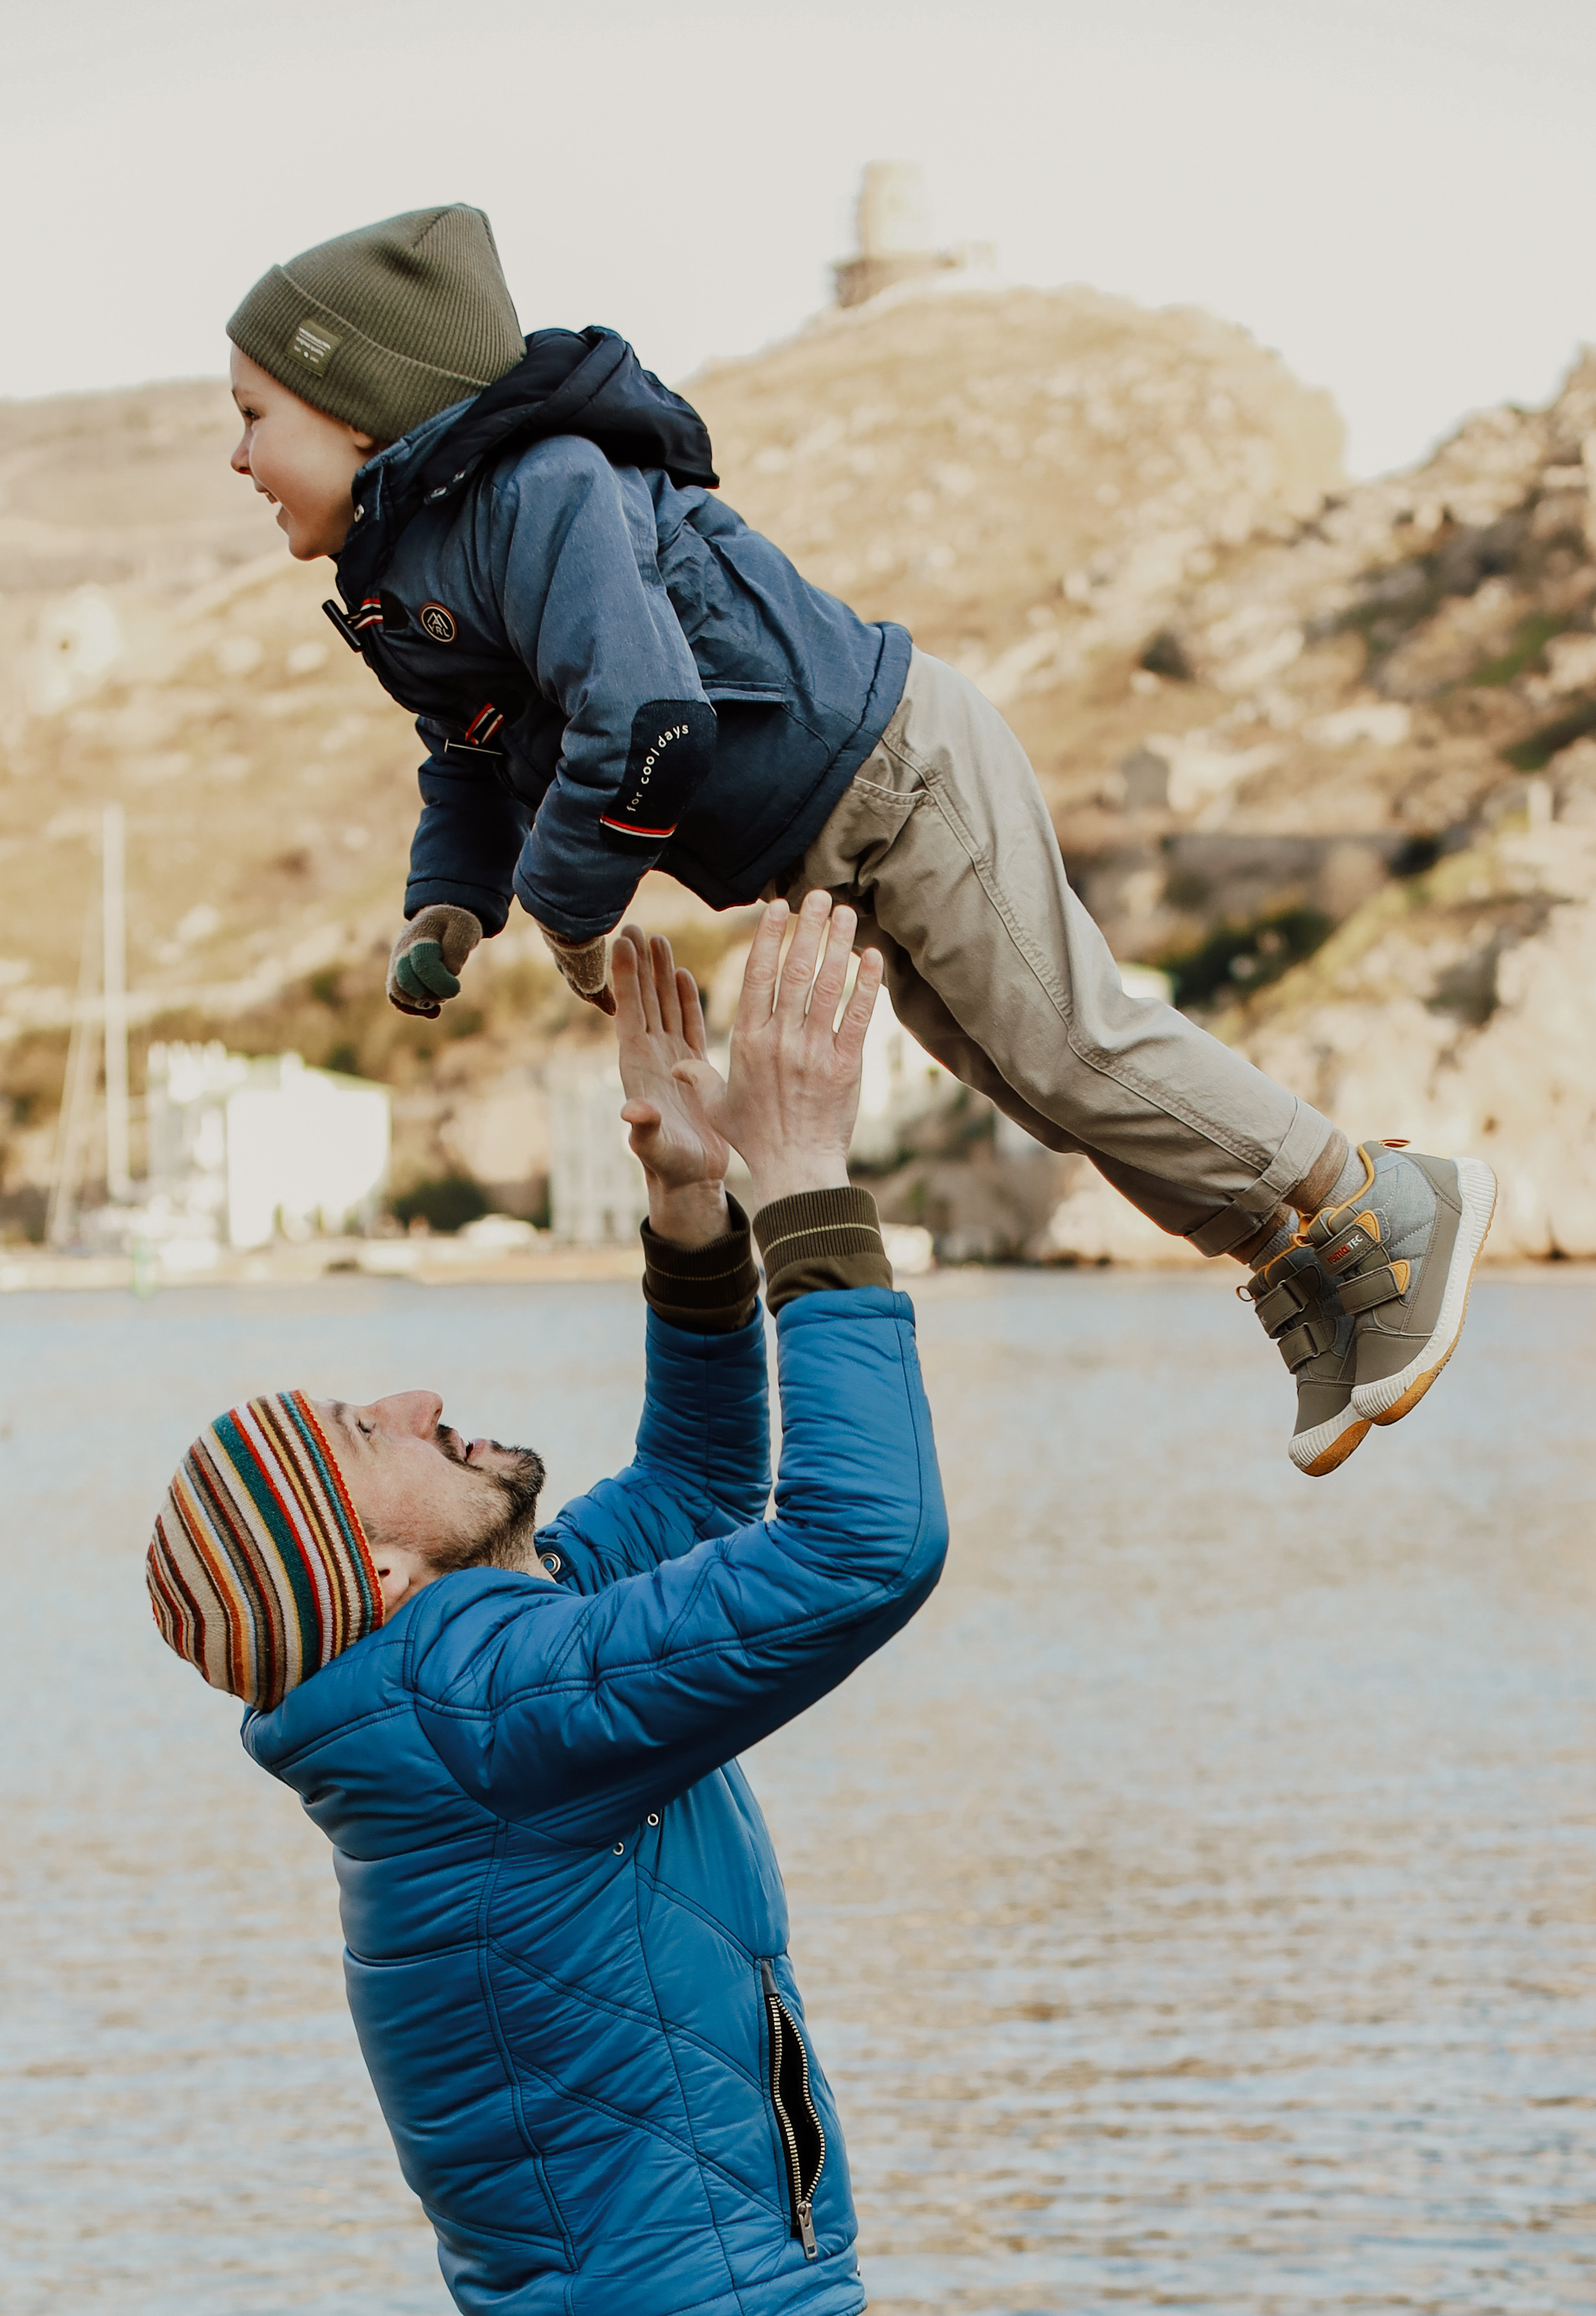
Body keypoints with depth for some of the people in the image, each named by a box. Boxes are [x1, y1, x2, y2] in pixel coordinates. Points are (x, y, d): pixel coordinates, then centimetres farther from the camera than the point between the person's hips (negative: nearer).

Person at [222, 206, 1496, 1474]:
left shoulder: (541, 494, -28)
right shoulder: (403, 573, 7)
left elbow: (641, 720, -37)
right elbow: (480, 761, 18)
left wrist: (573, 911, -24)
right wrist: (448, 908, 0)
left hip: (895, 769, -10)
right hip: (848, 848, 10)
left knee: (1066, 1042, -6)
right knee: (1020, 1066, 13)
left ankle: (1383, 1211, 8)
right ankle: (1304, 1277, 22)